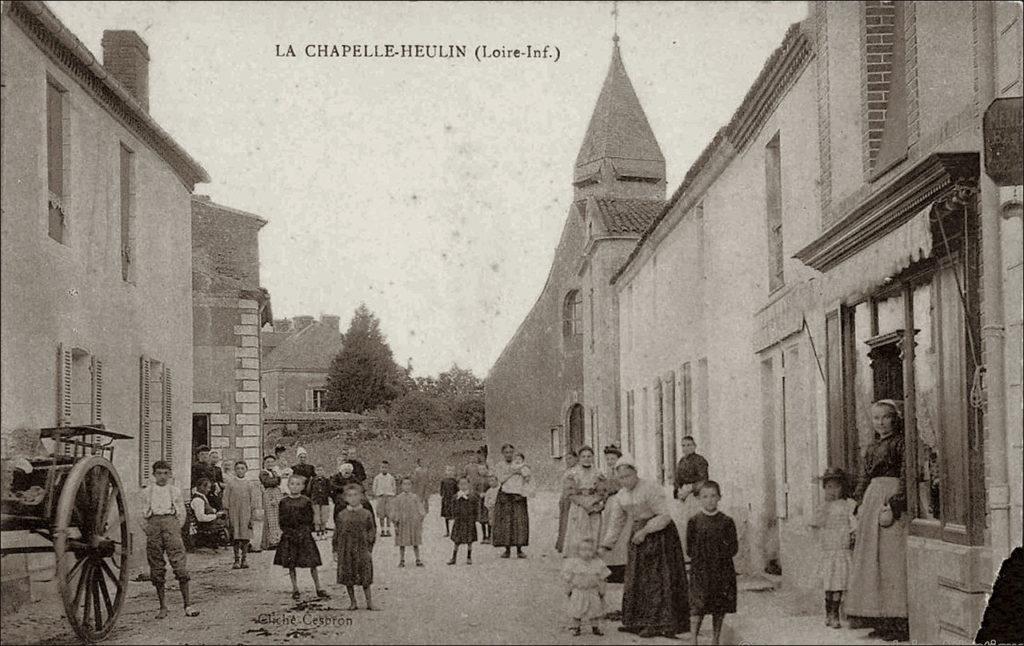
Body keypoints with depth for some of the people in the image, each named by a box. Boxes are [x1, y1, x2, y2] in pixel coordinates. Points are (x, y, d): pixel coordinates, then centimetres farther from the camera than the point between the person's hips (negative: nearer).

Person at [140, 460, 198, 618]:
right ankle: (162, 606, 9)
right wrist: (146, 526, 4)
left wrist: (177, 527, 3)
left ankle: (187, 604, -11)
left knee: (179, 563, -12)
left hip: (170, 521, -1)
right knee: (156, 567, 0)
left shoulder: (175, 491, 15)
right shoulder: (147, 492, 17)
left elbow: (182, 512, 15)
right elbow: (144, 513, 18)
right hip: (153, 522, 1)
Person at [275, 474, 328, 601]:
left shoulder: (306, 502, 1)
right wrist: (287, 533, -7)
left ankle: (318, 589, 5)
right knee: (291, 564, 4)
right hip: (288, 536, 1)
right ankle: (295, 589, 15)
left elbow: (310, 520, 1)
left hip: (304, 535, -1)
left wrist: (304, 533, -10)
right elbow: (281, 520, 4)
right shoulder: (283, 502, 4)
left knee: (312, 563, -3)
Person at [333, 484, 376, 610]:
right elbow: (337, 533, 7)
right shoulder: (341, 515, 3)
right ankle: (353, 602, 15)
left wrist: (369, 549, 0)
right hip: (345, 550, 1)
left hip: (362, 549, -1)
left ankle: (369, 602, 9)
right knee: (347, 577, 4)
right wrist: (335, 551, 4)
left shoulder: (366, 514, 1)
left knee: (365, 578, -1)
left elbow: (372, 531, 5)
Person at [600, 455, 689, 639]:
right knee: (637, 579, 9)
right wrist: (605, 546, 4)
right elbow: (615, 523, 9)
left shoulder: (651, 489, -18)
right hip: (638, 535, 7)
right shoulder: (620, 497, 3)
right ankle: (637, 622, 17)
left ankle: (658, 624, -6)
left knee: (657, 578, -8)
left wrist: (644, 531, -23)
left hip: (660, 534, -7)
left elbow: (664, 516, -20)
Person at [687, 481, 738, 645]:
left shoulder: (726, 522, 2)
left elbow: (733, 548, 0)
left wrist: (719, 553, -10)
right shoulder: (694, 521, 0)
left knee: (720, 609, 8)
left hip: (722, 571, 2)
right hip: (700, 570, -2)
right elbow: (690, 550, 1)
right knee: (698, 607, -7)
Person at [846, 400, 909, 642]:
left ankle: (898, 624, -8)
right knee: (873, 560, 7)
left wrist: (893, 506, -20)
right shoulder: (871, 447, 18)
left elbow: (905, 477, -13)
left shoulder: (900, 443, -5)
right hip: (871, 500, 8)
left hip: (891, 500, -8)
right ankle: (881, 622, 12)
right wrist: (860, 506, 12)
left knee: (891, 559, -10)